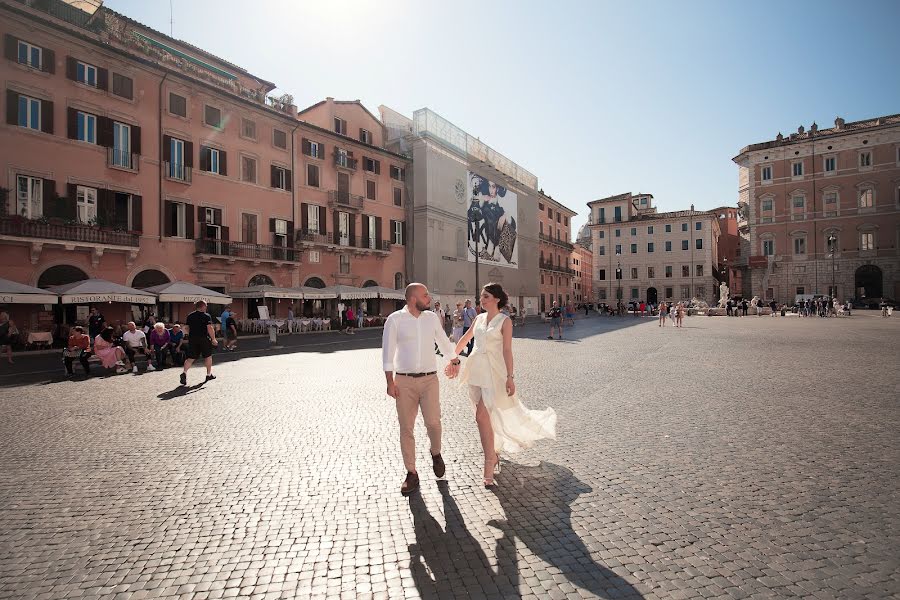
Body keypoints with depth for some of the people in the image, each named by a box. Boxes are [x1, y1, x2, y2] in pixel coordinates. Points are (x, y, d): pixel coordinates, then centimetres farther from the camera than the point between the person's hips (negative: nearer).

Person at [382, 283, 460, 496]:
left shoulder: (432, 318, 6)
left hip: (429, 379, 2)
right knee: (406, 428, 4)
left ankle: (436, 453, 24)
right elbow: (387, 352, -4)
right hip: (404, 381, -1)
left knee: (433, 422, -9)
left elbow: (443, 341, 21)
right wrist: (390, 381, -8)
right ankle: (411, 474, 20)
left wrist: (454, 360, 31)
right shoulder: (395, 319, -4)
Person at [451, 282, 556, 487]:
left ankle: (489, 461, 4)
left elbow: (507, 350, -11)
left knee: (482, 415, -11)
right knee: (485, 415, 15)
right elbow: (465, 339, 19)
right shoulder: (479, 318, 9)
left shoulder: (504, 321, -7)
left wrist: (510, 377, -15)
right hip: (476, 369, 6)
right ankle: (494, 453, 35)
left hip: (493, 370, -6)